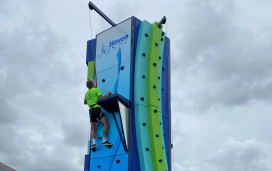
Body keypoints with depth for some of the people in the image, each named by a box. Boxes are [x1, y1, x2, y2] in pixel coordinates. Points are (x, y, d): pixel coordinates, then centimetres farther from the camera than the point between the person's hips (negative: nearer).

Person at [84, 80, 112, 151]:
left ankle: (93, 143, -9)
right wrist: (107, 94, 6)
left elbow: (85, 102, 34)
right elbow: (101, 98, -9)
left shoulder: (87, 93, 22)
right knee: (106, 124, -11)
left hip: (91, 110, 7)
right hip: (97, 108, -7)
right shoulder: (96, 89, 3)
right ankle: (104, 141, -19)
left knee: (93, 129, 5)